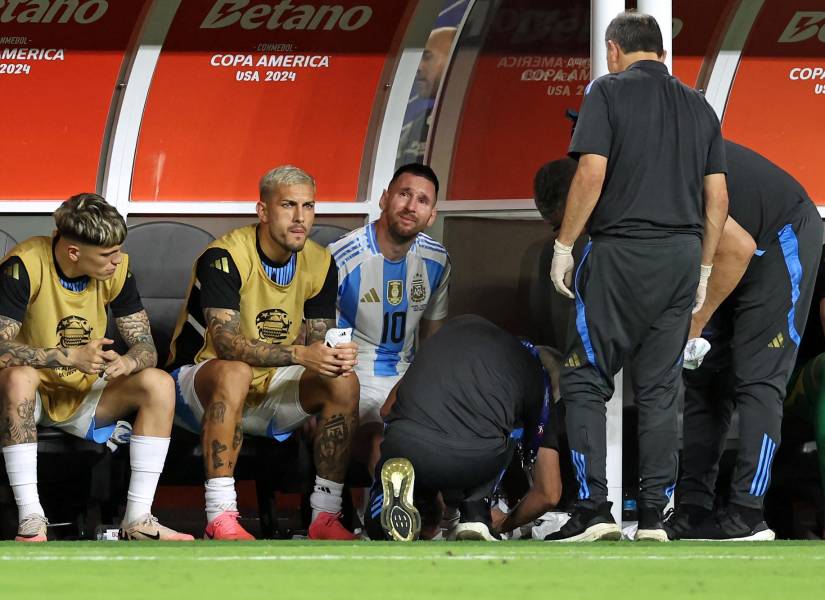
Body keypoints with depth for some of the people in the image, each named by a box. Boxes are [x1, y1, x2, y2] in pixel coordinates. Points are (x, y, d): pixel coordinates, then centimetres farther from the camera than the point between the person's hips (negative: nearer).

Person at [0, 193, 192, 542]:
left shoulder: (116, 269, -6)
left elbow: (146, 348, -4)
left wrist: (126, 363, -28)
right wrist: (70, 357, -36)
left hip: (85, 396, 5)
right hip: (33, 396, -5)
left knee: (159, 385, -18)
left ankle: (137, 520, -20)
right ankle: (30, 521, -37)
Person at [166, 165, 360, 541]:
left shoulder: (319, 263, -1)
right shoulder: (224, 257, -21)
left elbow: (318, 344, -1)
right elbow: (226, 343, -32)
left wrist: (337, 357, -27)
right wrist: (300, 354, -42)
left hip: (272, 388, 6)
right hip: (199, 380, -6)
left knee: (344, 382, -18)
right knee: (234, 373, -39)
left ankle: (325, 516, -16)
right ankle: (220, 519, -41)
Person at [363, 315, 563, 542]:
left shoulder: (459, 326, 31)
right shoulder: (538, 379, 24)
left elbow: (388, 409, 33)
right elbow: (549, 494, 26)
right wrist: (504, 525, 47)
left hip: (405, 444, 1)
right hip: (476, 459, -1)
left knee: (379, 529, 31)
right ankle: (475, 517, 15)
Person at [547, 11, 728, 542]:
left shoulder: (609, 92, -2)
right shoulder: (699, 106, 13)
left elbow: (592, 173, -13)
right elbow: (718, 199, 10)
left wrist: (563, 246, -5)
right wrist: (703, 269, 17)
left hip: (621, 256, -5)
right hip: (682, 257, 5)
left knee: (586, 381, 1)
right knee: (660, 389, 9)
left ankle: (594, 509, -9)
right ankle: (654, 515, 6)